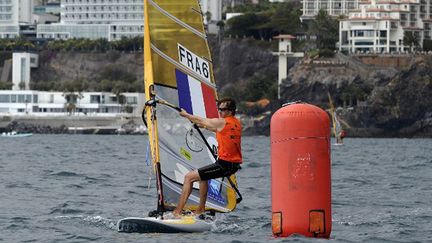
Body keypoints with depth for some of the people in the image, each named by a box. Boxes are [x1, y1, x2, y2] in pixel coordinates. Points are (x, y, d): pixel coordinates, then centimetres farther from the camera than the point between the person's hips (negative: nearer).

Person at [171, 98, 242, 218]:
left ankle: (177, 212, -7)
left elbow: (200, 120, 4)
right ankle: (201, 210, 37)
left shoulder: (221, 122, -11)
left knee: (189, 177, -3)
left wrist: (185, 114, 19)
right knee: (202, 176, 33)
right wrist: (204, 126, 40)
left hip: (224, 164, -9)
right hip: (235, 165, 9)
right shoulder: (237, 123, 12)